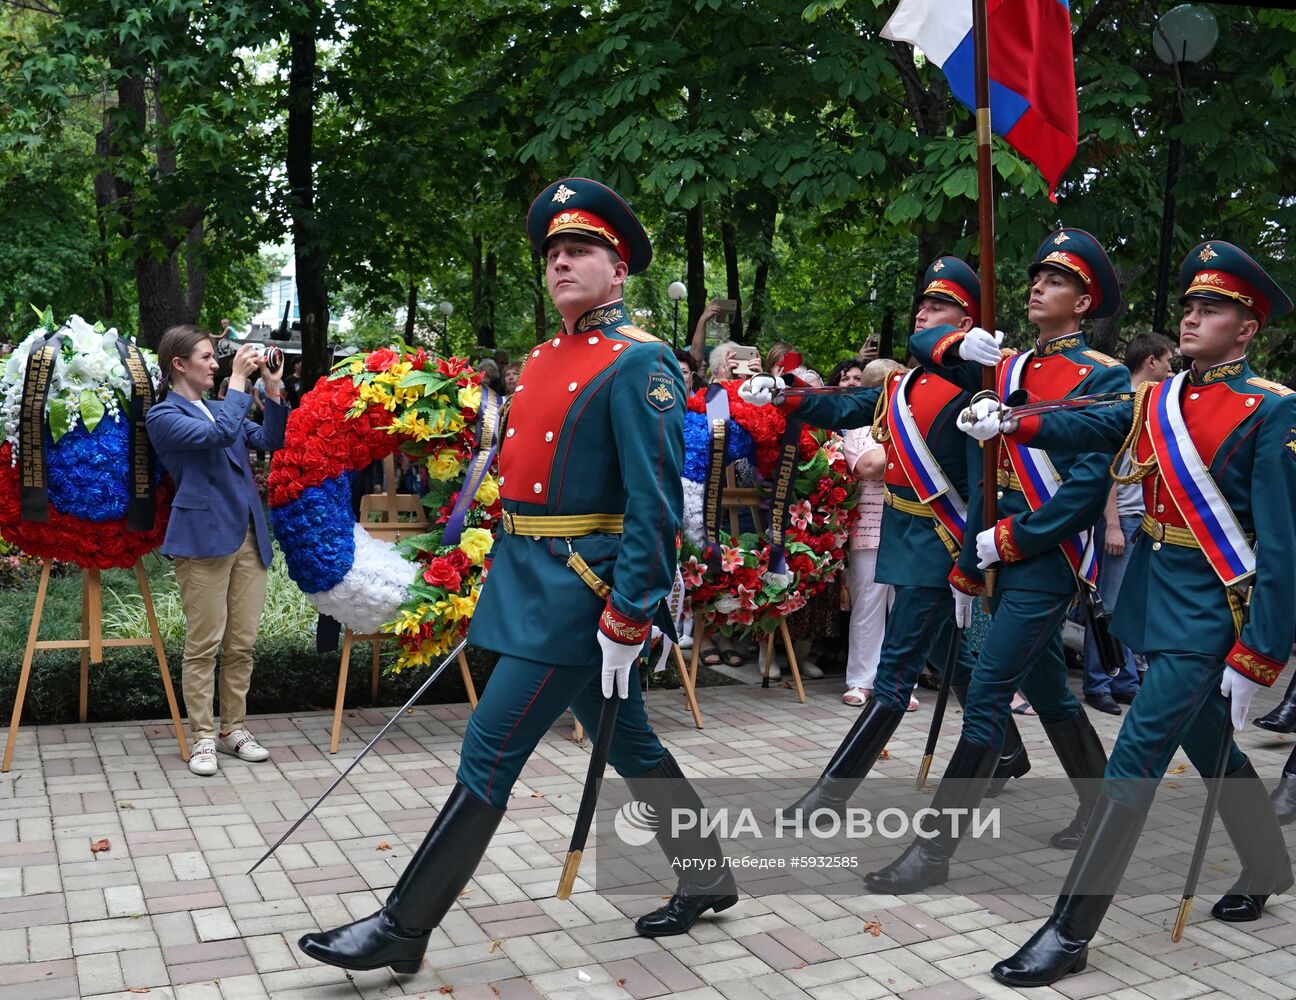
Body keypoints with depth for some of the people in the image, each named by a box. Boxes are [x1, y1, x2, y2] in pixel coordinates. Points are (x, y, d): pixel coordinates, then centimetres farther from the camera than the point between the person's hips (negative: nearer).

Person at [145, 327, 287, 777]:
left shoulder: (220, 406, 19)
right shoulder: (164, 415, -3)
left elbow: (270, 440, 11)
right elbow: (218, 434, -19)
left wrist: (273, 390, 1)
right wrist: (238, 381, -13)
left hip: (248, 537, 7)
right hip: (204, 538, -7)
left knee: (242, 643, 8)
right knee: (204, 644, -3)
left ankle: (234, 728, 18)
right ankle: (203, 736, 6)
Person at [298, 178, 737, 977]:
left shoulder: (638, 363, -13)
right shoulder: (545, 359, 13)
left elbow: (655, 505, -18)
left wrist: (626, 624, -21)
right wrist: (498, 576, 19)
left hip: (579, 594, -9)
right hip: (531, 582, 9)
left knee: (489, 755, -3)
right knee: (631, 746, 18)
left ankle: (405, 929, 10)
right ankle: (707, 878, 34)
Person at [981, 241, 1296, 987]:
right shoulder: (1157, 401, 10)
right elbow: (1088, 428, -7)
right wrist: (1009, 423, -27)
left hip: (1207, 614, -7)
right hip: (1155, 601, 7)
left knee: (1136, 757, -9)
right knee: (1210, 748, 21)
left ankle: (1071, 933, -3)